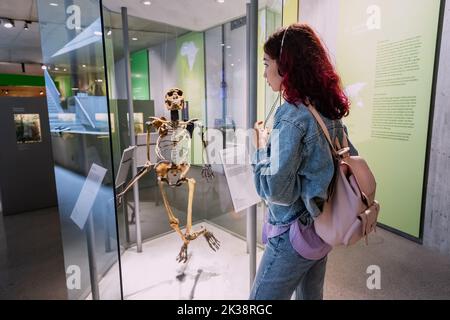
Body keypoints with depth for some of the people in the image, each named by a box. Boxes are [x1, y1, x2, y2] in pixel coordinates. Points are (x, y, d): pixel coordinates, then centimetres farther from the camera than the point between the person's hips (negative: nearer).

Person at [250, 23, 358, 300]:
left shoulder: (292, 117, -23)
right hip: (321, 229, 8)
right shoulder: (329, 111, 2)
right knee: (311, 296, 25)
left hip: (293, 236, -8)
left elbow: (276, 191, -26)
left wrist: (262, 147, -12)